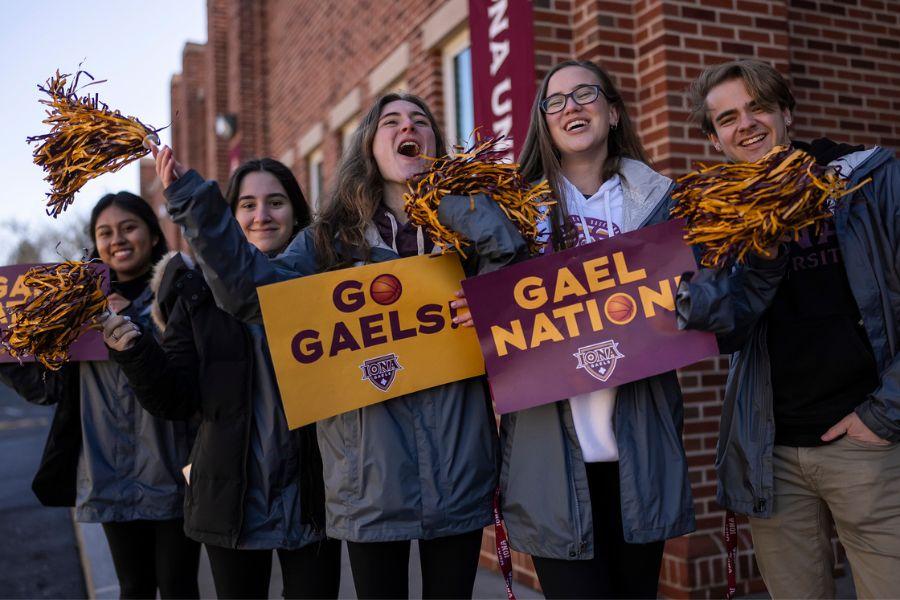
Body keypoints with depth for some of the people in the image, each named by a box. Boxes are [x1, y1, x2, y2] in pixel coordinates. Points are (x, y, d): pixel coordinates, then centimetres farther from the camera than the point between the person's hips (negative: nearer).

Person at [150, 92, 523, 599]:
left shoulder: (468, 228, 6)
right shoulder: (334, 237, 7)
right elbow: (252, 288, -6)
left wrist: (475, 200, -14)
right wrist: (193, 198, -9)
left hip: (457, 467, 1)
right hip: (372, 470, 0)